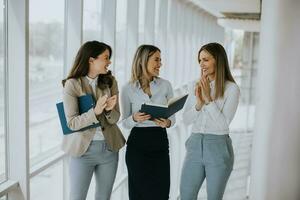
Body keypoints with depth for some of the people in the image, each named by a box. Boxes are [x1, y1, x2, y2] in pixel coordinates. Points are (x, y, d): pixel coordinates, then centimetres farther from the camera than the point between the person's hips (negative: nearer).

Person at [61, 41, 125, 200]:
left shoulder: (110, 82, 0)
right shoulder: (72, 84, -12)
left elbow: (115, 118, -1)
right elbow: (72, 123, -15)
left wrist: (109, 109, -23)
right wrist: (95, 111, -28)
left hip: (109, 147, 4)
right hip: (83, 148, -4)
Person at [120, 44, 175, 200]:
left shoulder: (165, 85, 2)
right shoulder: (128, 89, -3)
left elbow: (172, 117, 7)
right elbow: (125, 122, 2)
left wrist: (168, 123, -16)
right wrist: (135, 118, -19)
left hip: (160, 142, 2)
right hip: (137, 143, -2)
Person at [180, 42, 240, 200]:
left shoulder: (231, 88, -7)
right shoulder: (197, 86, 8)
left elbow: (224, 123, -14)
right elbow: (186, 119, 4)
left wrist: (209, 98, -19)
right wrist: (198, 103, -13)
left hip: (218, 147, -4)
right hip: (195, 145, 5)